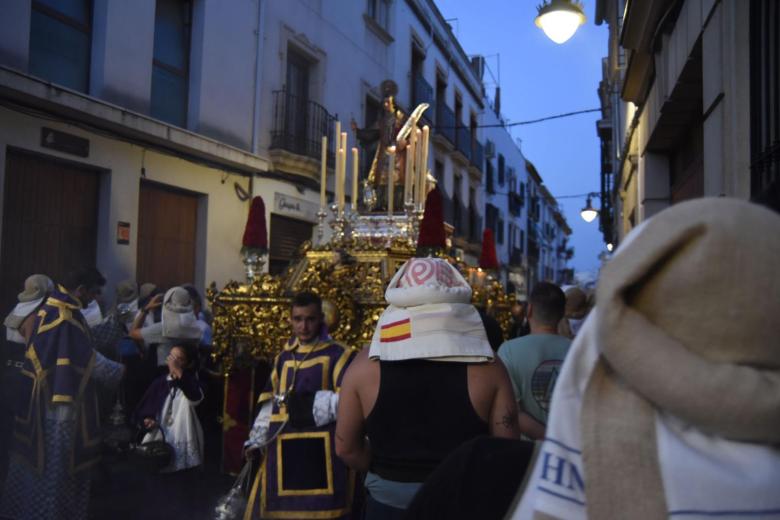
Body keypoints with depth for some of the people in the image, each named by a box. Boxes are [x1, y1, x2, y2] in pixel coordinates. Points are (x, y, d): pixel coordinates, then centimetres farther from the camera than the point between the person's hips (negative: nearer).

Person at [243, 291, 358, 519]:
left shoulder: (338, 355, -5)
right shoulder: (283, 358, 13)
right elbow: (271, 402, 17)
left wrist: (310, 404, -21)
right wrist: (256, 440, 11)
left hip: (322, 451, -5)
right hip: (284, 450, 5)